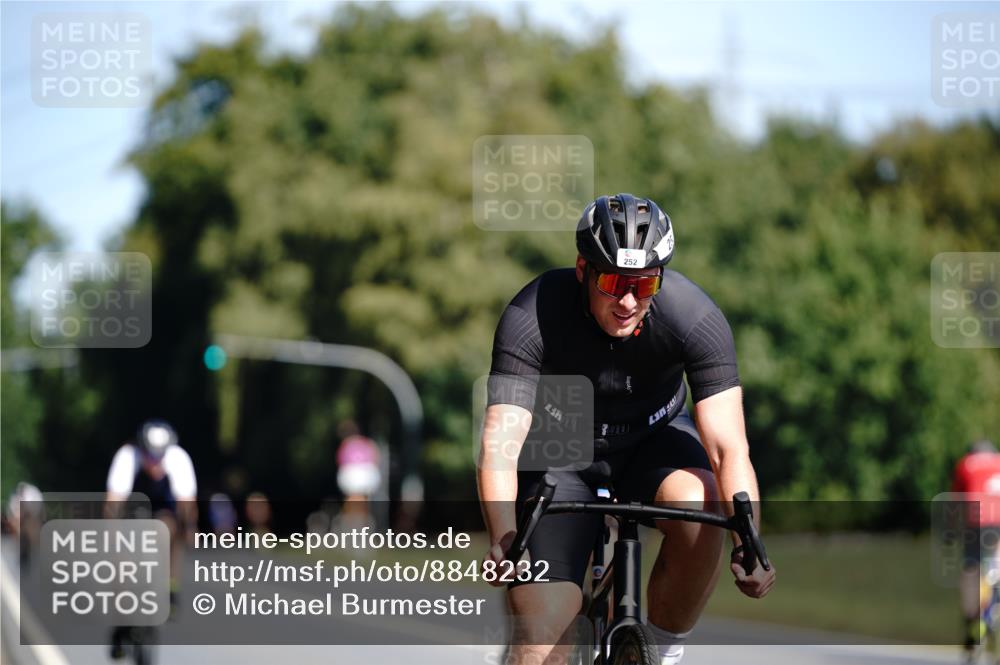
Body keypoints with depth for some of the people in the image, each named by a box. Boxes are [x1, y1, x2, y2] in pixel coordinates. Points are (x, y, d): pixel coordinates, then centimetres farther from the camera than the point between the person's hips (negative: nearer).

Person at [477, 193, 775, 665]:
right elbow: (499, 444, -37)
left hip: (654, 439, 1)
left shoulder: (694, 316, -27)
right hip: (561, 454, -1)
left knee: (700, 510, -34)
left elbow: (729, 448, -32)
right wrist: (504, 540, -55)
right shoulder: (532, 317, -30)